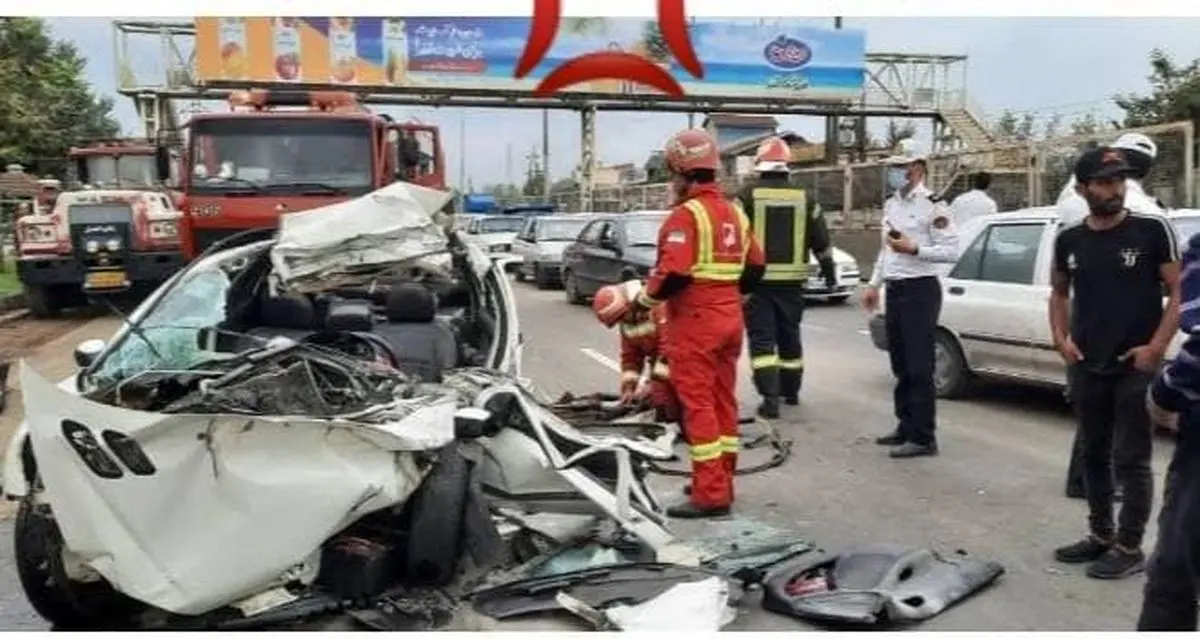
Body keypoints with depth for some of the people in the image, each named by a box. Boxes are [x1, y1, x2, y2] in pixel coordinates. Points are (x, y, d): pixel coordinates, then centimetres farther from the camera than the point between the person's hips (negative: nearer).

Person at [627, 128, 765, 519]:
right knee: (723, 401, 14)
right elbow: (755, 267, 16)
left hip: (695, 321, -8)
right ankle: (721, 484, 23)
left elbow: (673, 273, -22)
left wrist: (645, 299, -7)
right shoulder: (734, 212, 12)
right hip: (730, 318, 9)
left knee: (698, 405, -5)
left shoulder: (686, 215, -14)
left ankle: (711, 495, -4)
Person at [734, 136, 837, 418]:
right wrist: (829, 273, 20)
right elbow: (822, 242, 9)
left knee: (762, 339, -2)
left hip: (755, 281, -3)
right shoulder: (805, 199, 5)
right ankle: (791, 391, 29)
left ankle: (770, 397, -11)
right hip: (791, 282, 3)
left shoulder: (747, 196, -5)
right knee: (789, 337, 17)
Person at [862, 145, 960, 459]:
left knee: (919, 368, -7)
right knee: (900, 366, 14)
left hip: (920, 290, -8)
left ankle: (923, 438, -2)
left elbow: (951, 251, -15)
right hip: (894, 290, 8)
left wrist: (914, 249, -23)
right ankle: (906, 427, 24)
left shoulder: (933, 206, -10)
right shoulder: (891, 204, 14)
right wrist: (874, 285, 18)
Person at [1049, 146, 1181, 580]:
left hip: (1136, 366, -4)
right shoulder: (1069, 240, 5)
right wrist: (1061, 337, 3)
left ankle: (1130, 548, 11)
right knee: (1093, 455, 14)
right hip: (1087, 367, 5)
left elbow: (1179, 293, -5)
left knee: (1131, 460, 0)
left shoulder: (1153, 231, -7)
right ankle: (1100, 535, 28)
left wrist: (1156, 347, -14)